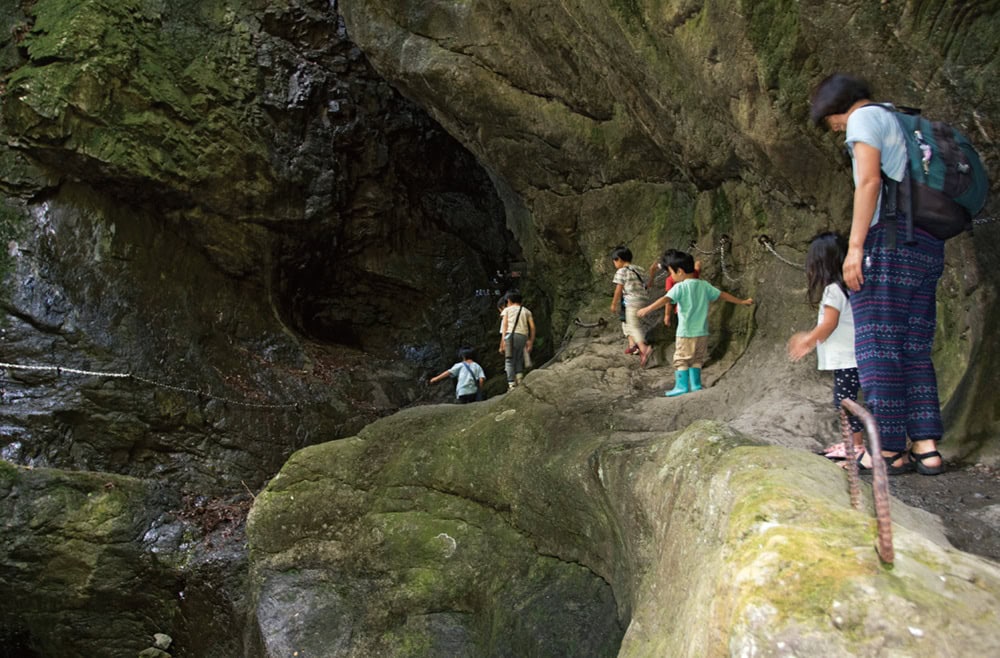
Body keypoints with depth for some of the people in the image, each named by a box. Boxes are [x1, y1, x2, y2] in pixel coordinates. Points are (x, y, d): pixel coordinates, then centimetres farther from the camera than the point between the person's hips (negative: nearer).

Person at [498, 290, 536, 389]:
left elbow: (504, 325, 1)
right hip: (523, 336, 3)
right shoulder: (526, 311, 22)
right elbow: (532, 327, 11)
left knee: (509, 360, -2)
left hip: (510, 335, -3)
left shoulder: (507, 310, 15)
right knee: (519, 360, 15)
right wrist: (531, 342, 14)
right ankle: (519, 380, 0)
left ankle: (511, 384, -11)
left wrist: (502, 342, -4)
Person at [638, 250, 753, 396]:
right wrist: (742, 301, 27)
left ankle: (682, 386, 3)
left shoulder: (680, 287, -12)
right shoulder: (704, 285, 7)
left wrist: (648, 309, -38)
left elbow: (666, 299, -27)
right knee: (697, 359, 17)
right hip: (702, 332, 6)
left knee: (681, 360, 4)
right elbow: (722, 295, 14)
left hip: (686, 333, -6)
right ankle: (695, 385, 19)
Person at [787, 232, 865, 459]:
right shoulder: (841, 287, 15)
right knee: (844, 400, 15)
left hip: (846, 357, -10)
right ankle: (852, 442, 21)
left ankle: (856, 445, -1)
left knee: (845, 400, -5)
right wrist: (810, 338, 19)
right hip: (846, 357, 10)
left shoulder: (833, 289, -14)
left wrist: (808, 341, -7)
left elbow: (829, 324, -18)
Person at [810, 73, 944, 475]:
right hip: (929, 246, 9)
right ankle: (927, 446, 6)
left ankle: (889, 450, -6)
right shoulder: (907, 127, 28)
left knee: (877, 349, -7)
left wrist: (855, 246, -16)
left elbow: (869, 181, -12)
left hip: (889, 238, -9)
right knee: (914, 350, 8)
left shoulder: (865, 117, 3)